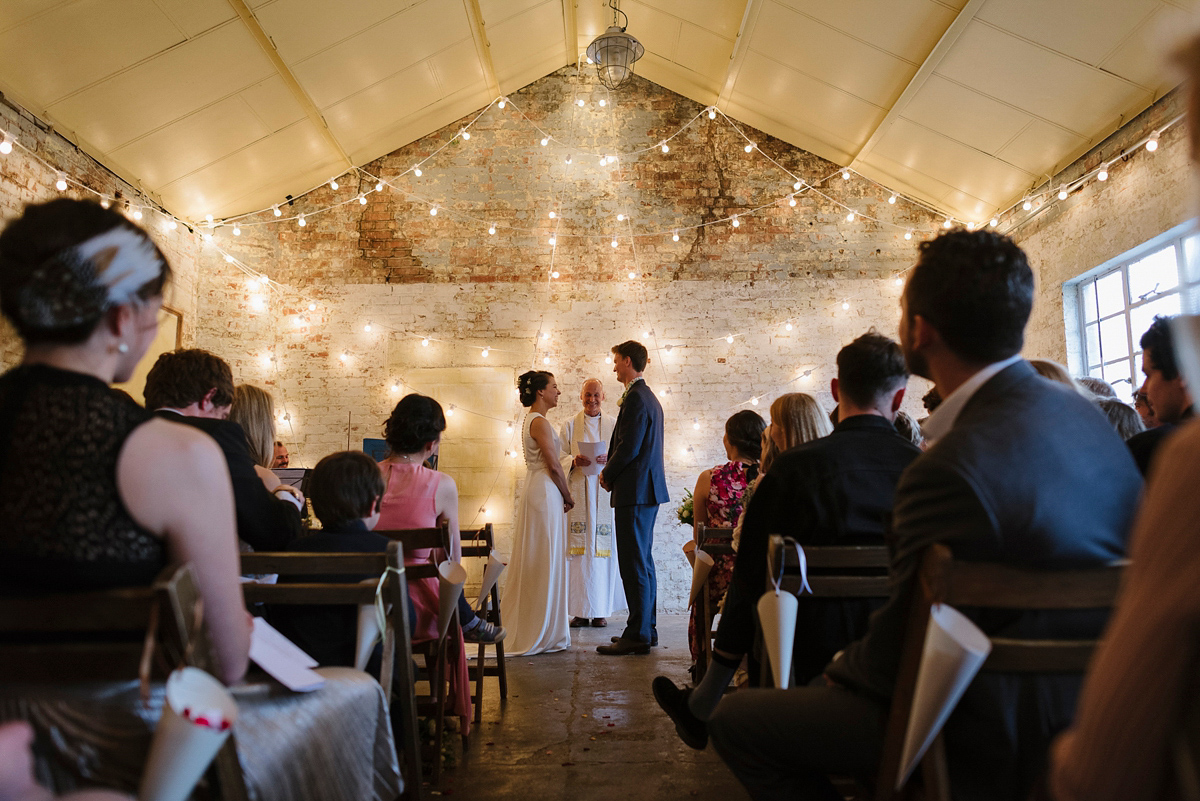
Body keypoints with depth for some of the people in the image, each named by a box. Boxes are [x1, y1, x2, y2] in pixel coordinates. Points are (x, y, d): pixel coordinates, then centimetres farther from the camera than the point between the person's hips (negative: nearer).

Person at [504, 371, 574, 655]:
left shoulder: (531, 420, 16)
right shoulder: (540, 422, -14)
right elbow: (553, 465, -17)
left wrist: (562, 495, 16)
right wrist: (568, 496, -4)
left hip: (536, 490, 10)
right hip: (546, 492, -10)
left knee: (536, 561, 13)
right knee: (545, 561, -4)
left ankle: (527, 629, 21)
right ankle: (543, 633, 4)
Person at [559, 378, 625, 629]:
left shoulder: (614, 425, 12)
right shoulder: (570, 425, 11)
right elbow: (560, 457, 4)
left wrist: (609, 459, -16)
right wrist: (575, 461, -17)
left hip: (604, 493, 0)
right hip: (577, 491, 0)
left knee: (603, 547, -4)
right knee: (578, 547, -5)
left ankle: (600, 610, 3)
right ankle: (580, 610, -1)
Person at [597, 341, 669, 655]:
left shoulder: (636, 399, -15)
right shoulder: (649, 397, 17)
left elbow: (629, 448, -21)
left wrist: (607, 475, -5)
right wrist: (612, 470, 12)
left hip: (635, 491, -11)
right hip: (648, 489, 11)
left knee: (634, 565, -6)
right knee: (643, 562, 14)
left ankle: (637, 635, -2)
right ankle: (647, 629, 21)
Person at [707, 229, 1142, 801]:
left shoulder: (954, 470, -30)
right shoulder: (1083, 414, -1)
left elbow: (904, 653, -20)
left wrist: (842, 667, 4)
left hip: (993, 741, -9)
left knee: (735, 720, -2)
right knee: (832, 680, 28)